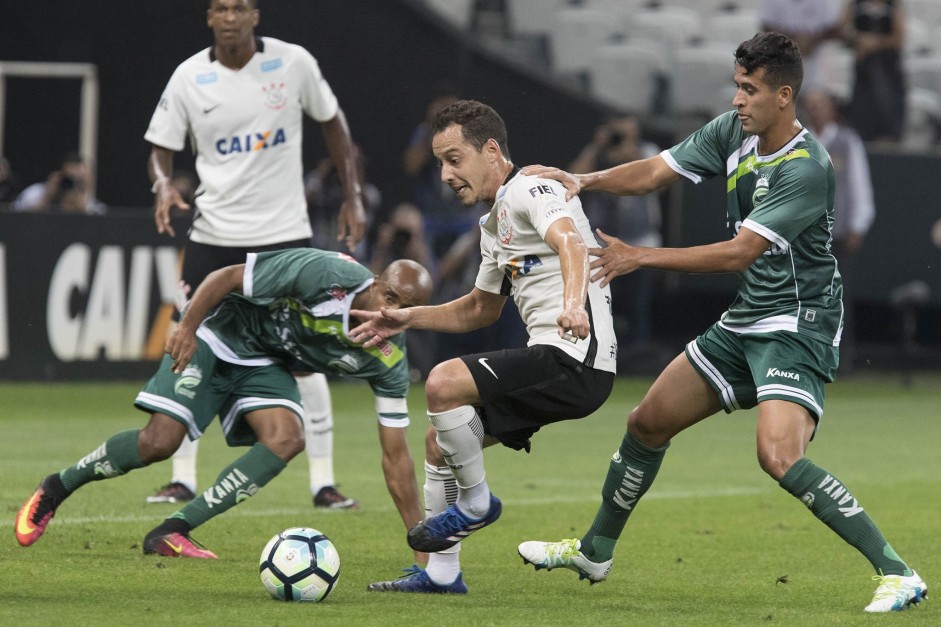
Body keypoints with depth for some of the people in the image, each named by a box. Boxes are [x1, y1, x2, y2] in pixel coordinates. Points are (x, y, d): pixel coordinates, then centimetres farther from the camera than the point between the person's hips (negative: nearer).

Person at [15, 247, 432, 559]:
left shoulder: (388, 359, -17)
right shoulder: (326, 274, -32)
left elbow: (395, 455, -12)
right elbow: (226, 278, -21)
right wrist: (187, 326, -30)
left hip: (268, 365, 5)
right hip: (219, 336, -5)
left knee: (287, 439, -24)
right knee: (160, 441, -17)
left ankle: (172, 532, -18)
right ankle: (55, 489, 9)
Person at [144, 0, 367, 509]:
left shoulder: (293, 63, -4)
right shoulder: (189, 78, -4)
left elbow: (331, 122, 9)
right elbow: (161, 146, 4)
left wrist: (352, 197, 5)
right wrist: (163, 186, -18)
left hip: (285, 235, -1)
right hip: (214, 235, 1)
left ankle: (322, 482, 5)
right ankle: (182, 478, 8)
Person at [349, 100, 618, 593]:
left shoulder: (530, 190, -8)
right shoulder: (494, 221, 22)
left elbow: (569, 241, -30)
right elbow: (481, 309, 35)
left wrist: (573, 302, -49)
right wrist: (407, 319, 26)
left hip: (576, 357, -11)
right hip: (554, 362, 11)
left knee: (444, 383, -23)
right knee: (439, 440, 13)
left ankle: (476, 502, -2)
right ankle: (441, 572, 19)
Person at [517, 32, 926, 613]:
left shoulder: (806, 168, -24)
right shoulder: (733, 131, 0)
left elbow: (739, 253, -26)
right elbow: (654, 172, 6)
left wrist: (640, 257, -23)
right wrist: (583, 180, -12)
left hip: (797, 327, -9)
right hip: (744, 321, 9)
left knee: (780, 458, -28)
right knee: (647, 423, 15)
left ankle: (898, 575, -23)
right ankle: (595, 551, 36)